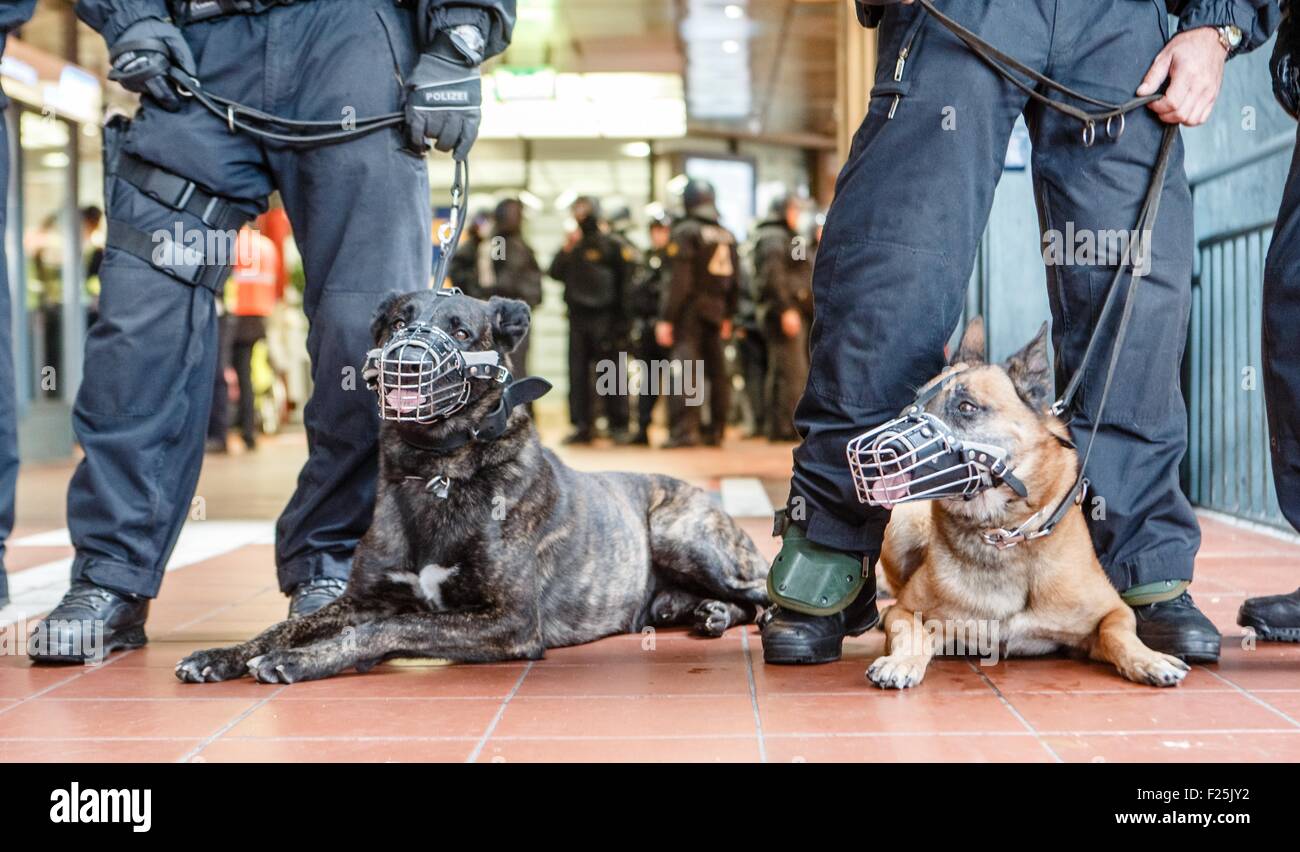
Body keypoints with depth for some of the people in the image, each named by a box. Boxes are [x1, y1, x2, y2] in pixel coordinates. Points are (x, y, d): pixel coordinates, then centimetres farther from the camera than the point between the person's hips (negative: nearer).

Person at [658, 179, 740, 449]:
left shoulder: (686, 232, -9)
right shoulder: (728, 236, 11)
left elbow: (680, 281, -14)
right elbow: (735, 281, 14)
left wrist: (667, 319, -13)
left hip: (690, 313, -6)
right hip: (717, 312, 7)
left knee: (685, 369, -10)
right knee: (717, 371, 12)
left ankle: (685, 430, -19)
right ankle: (716, 430, 18)